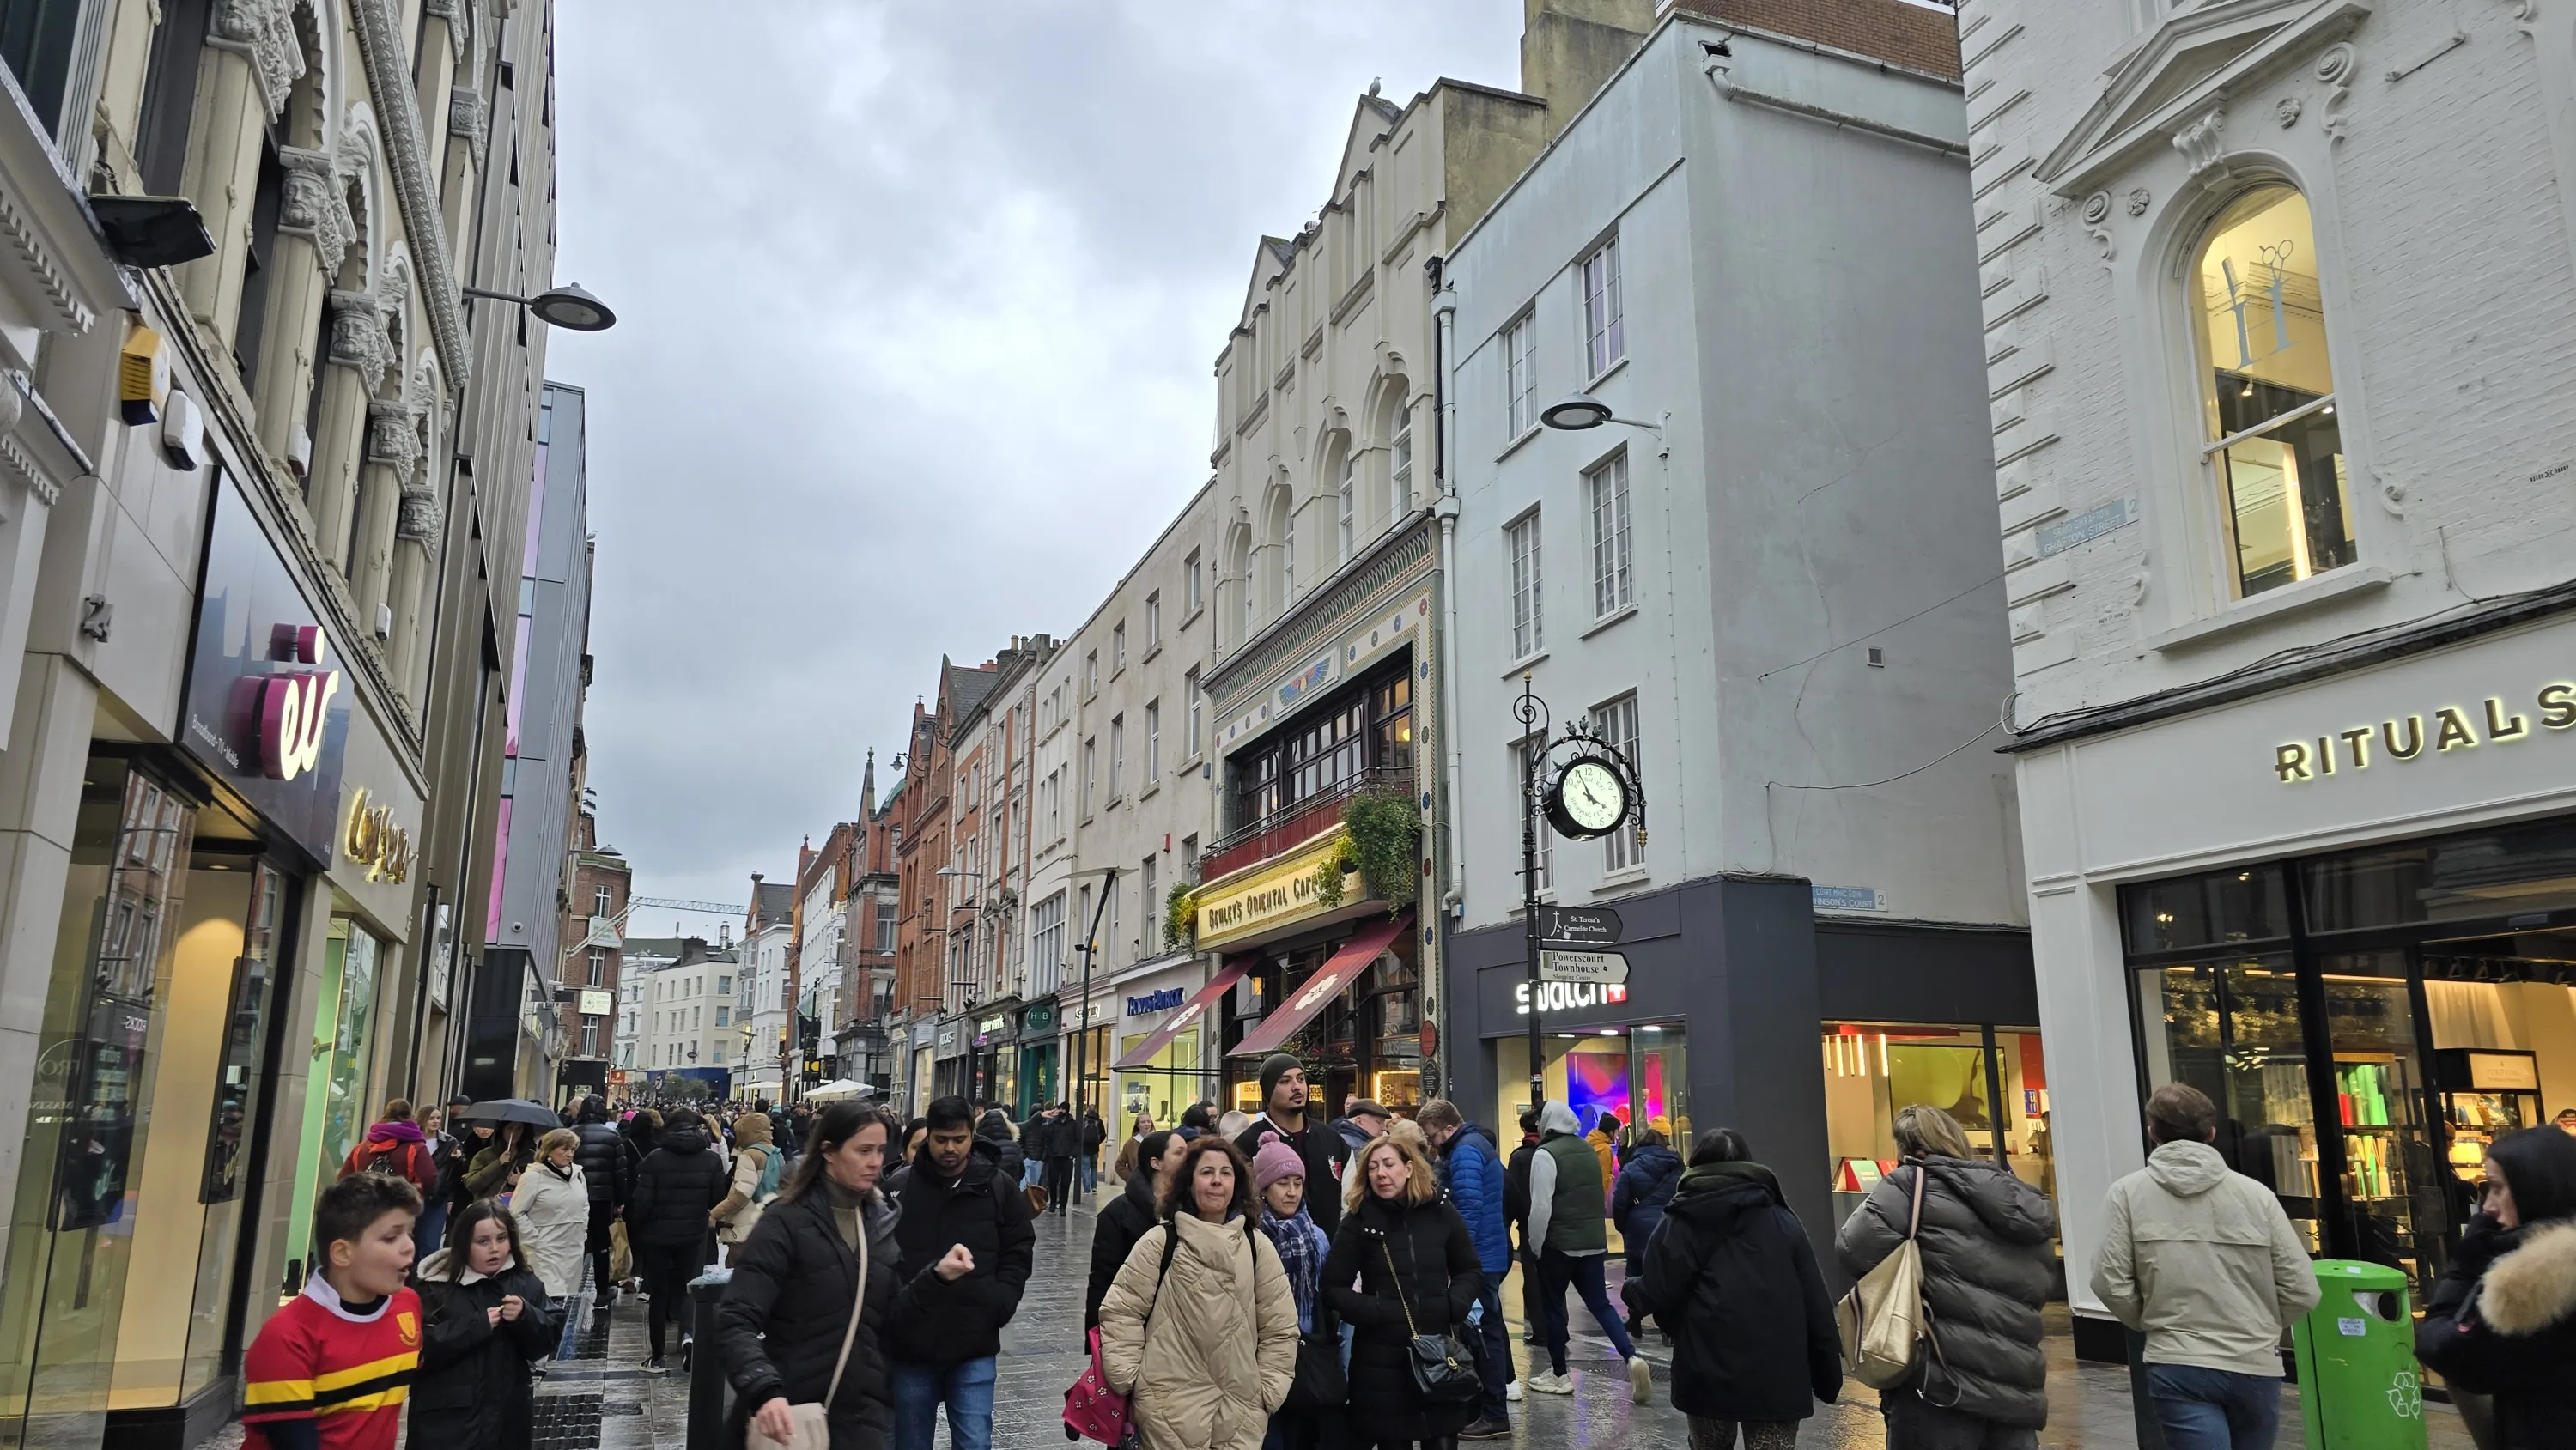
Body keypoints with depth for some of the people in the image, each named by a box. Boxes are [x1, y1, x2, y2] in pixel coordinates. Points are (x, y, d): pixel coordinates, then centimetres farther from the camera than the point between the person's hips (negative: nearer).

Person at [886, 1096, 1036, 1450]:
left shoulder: (999, 1188, 0)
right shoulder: (899, 1187, -3)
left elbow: (1019, 1252, 7)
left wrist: (1000, 1304, -6)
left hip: (974, 1345, -1)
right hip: (909, 1343, 1)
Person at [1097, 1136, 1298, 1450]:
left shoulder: (1256, 1245, 3)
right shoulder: (1160, 1242, -4)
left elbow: (1279, 1326, 7)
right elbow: (1122, 1312, -1)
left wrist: (1268, 1391, 3)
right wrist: (1130, 1382, -4)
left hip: (1241, 1410, 3)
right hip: (1170, 1409, -2)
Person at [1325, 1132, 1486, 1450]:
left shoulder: (1441, 1211, 0)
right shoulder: (1359, 1220, -4)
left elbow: (1471, 1271, 10)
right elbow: (1334, 1288, -4)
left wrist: (1453, 1306, -7)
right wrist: (1376, 1312, -16)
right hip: (1382, 1359, -1)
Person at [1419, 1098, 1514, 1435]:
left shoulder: (1465, 1152, -17)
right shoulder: (1476, 1143, 15)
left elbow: (1468, 1208, -25)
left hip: (1477, 1256, -10)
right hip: (1487, 1253, 10)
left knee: (1483, 1331, -5)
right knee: (1486, 1328, 15)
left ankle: (1494, 1416, 0)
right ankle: (1485, 1405, 24)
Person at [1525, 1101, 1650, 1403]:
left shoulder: (1545, 1154, -13)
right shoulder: (1588, 1150, 11)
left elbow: (1541, 1206, -18)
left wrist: (1535, 1245, -7)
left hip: (1559, 1244, -6)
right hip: (1594, 1242, 6)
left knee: (1553, 1307, 7)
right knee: (1600, 1304, 10)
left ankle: (1559, 1375, 13)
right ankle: (1632, 1358, -8)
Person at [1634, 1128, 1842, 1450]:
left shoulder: (1680, 1222, 2)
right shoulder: (1783, 1220, 9)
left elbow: (1655, 1294, -5)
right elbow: (1815, 1304, 5)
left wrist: (1632, 1288, 16)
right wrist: (1828, 1375, 9)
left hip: (1707, 1373, -1)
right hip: (1778, 1376, 1)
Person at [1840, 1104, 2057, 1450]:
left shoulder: (1911, 1185, -5)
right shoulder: (2020, 1198, 17)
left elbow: (1855, 1250, -18)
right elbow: (2035, 1290, 18)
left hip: (1942, 1383, -7)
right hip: (2017, 1389, 7)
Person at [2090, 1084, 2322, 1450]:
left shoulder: (2128, 1192, -4)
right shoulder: (2256, 1193, -1)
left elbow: (2112, 1285, -8)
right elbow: (2301, 1291, 0)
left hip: (2177, 1368, -2)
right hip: (2255, 1366, 3)